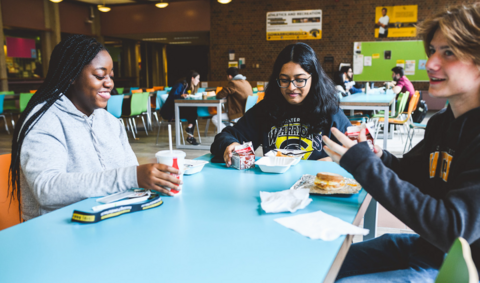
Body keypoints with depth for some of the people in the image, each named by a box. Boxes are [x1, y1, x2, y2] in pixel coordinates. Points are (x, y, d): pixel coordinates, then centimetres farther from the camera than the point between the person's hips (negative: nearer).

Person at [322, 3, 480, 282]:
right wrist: (377, 157, -8)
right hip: (425, 246, 8)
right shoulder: (441, 122, 2)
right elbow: (411, 174, 16)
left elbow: (454, 229, -31)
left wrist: (365, 164, -30)